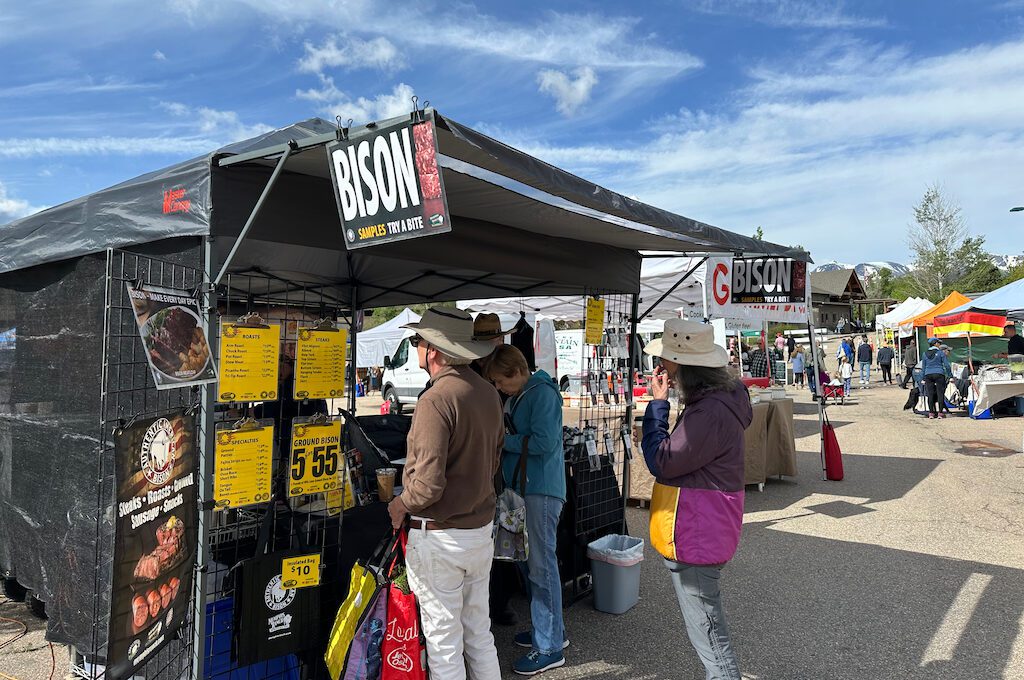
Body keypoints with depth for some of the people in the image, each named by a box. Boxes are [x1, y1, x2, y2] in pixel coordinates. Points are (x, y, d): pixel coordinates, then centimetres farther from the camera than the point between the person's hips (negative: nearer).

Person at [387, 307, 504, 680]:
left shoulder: (435, 400, -22)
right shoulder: (489, 393, 3)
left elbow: (428, 484, -24)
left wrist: (400, 504, -6)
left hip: (439, 536, -7)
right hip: (482, 527, 8)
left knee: (443, 638, 9)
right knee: (479, 630, 21)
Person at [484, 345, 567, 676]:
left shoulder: (543, 394, -14)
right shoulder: (515, 398, 13)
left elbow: (543, 443, -21)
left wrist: (503, 440, -14)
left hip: (542, 491, -9)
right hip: (522, 490, 9)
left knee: (542, 565, -2)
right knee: (531, 562, 17)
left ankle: (549, 648, 9)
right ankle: (550, 629, 32)